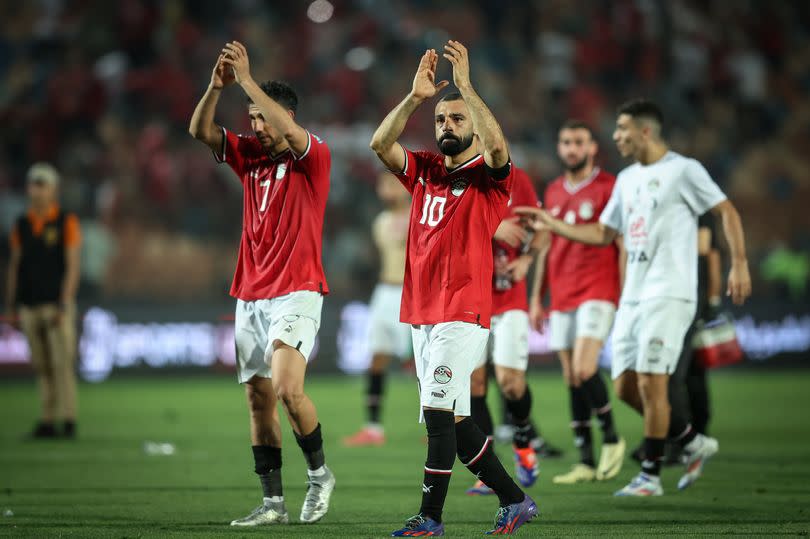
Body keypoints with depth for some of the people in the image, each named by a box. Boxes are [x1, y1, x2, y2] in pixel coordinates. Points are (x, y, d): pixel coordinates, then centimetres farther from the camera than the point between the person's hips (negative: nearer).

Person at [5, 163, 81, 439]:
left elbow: (72, 266, -6)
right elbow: (14, 267, 15)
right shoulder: (21, 225, 12)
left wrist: (64, 304, -14)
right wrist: (11, 307, 11)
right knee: (42, 367, 5)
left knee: (63, 362, -9)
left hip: (57, 304, -4)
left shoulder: (67, 222, -1)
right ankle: (47, 421, 6)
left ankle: (68, 420, -8)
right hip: (29, 307, 4)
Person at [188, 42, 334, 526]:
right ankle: (273, 502, 8)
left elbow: (290, 132, -24)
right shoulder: (250, 156, 13)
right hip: (250, 297, 7)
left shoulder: (313, 157, -4)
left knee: (287, 387, -22)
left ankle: (320, 473, -1)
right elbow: (201, 131, 4)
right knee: (259, 399, 4)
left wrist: (247, 80, -23)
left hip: (296, 294, -7)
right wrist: (217, 86, -12)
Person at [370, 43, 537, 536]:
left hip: (462, 314, -7)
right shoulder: (425, 171, 14)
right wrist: (416, 97, -12)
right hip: (422, 315, 7)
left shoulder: (489, 177, -3)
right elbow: (381, 144, -1)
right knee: (451, 421, 10)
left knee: (438, 414, -13)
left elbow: (498, 147, -25)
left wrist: (466, 85, -26)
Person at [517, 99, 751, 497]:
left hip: (668, 295, -8)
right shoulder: (627, 179, 17)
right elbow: (603, 234, 23)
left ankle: (650, 476, -1)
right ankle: (694, 443, 19)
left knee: (650, 383, -11)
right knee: (626, 386, 4)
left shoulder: (683, 170, -6)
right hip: (632, 297, 8)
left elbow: (726, 211, -5)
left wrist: (739, 263, -14)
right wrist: (553, 225, 14)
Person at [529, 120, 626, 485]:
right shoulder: (553, 192, 15)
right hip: (562, 297, 6)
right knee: (571, 379, 4)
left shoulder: (609, 188, -3)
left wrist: (625, 296, -11)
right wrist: (536, 299, 16)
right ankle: (585, 462, 8)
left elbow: (624, 246, -5)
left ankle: (611, 437, 1)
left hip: (597, 292, -6)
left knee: (584, 370, -19)